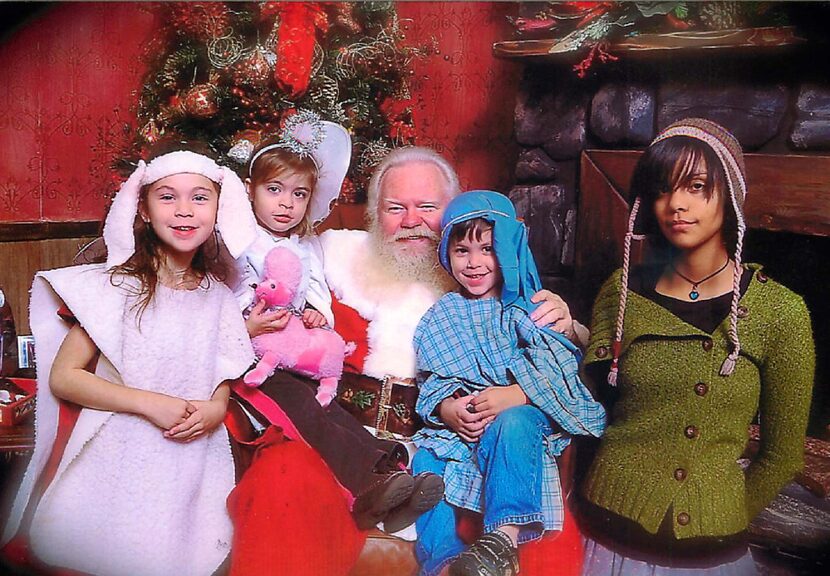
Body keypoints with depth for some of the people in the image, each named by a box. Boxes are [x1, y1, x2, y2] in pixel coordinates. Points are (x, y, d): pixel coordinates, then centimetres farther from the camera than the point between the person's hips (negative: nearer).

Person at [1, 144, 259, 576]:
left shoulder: (218, 298, 5)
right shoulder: (115, 287, -6)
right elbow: (62, 377, -8)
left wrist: (215, 409, -9)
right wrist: (149, 403, -18)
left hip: (190, 463, 3)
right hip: (115, 459, -2)